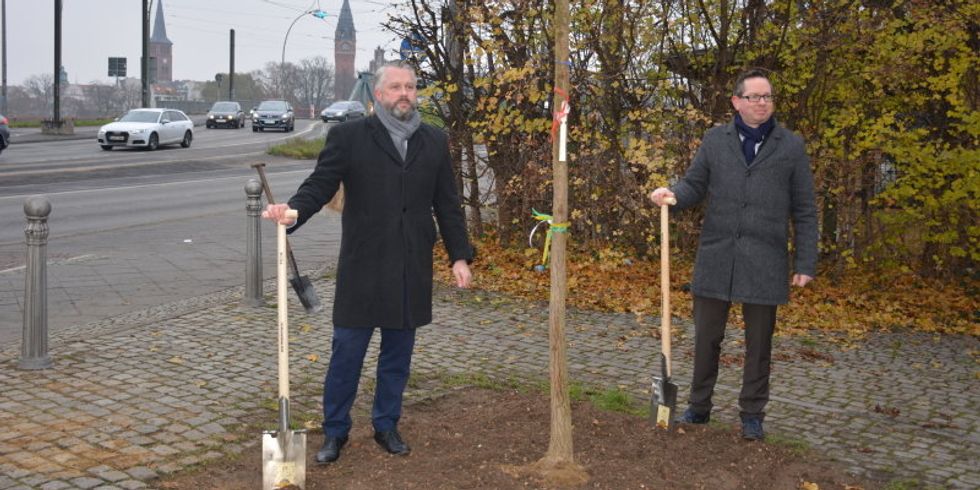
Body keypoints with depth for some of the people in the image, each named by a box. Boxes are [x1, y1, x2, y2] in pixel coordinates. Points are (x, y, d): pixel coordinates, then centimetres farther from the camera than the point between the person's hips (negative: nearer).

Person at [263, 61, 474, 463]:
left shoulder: (434, 142, 9)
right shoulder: (349, 137, -2)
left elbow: (447, 205, 11)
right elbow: (319, 185, -8)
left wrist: (460, 256, 6)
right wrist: (292, 212, -28)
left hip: (412, 271, 3)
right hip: (362, 268, -3)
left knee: (398, 354, 12)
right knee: (347, 352, 4)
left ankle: (386, 425, 28)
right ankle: (335, 432, 18)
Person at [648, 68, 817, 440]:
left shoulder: (791, 146, 3)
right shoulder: (715, 140, 7)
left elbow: (804, 211, 3)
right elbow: (695, 185, 9)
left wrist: (806, 263, -2)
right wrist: (672, 194, -14)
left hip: (764, 262, -1)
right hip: (716, 257, 1)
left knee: (759, 343, 8)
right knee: (706, 337, 8)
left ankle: (752, 414, 20)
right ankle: (699, 407, 22)